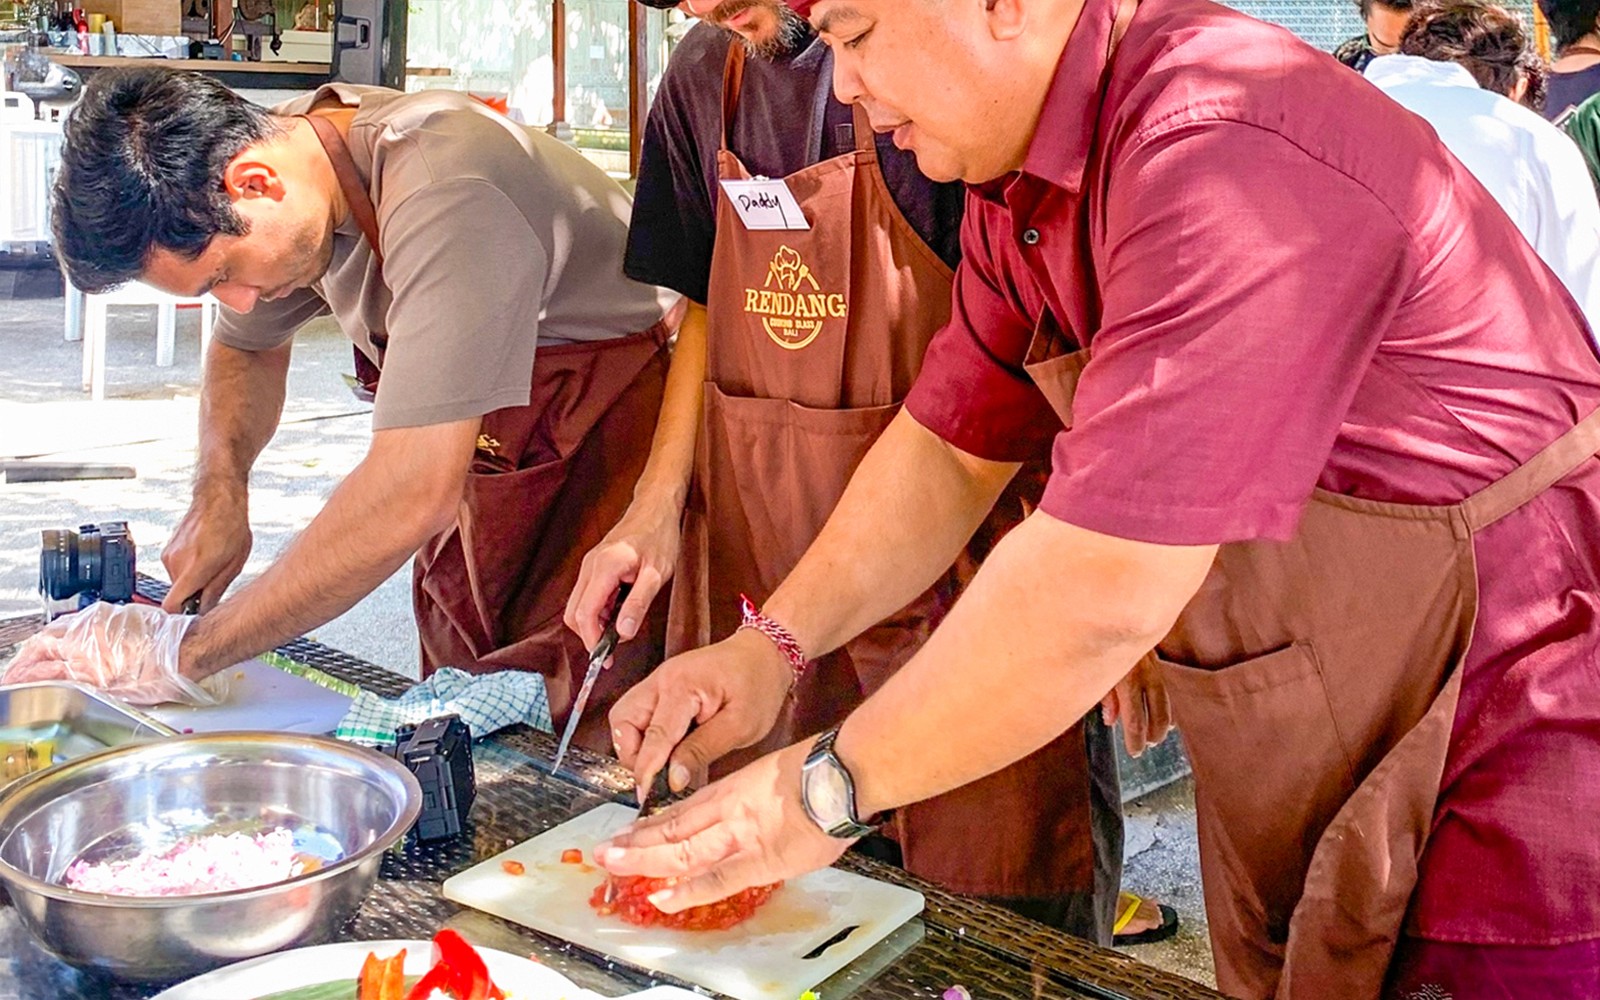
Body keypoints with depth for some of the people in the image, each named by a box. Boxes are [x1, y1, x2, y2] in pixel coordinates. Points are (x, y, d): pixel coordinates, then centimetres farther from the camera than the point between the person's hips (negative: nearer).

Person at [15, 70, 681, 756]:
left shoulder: (441, 196, -33)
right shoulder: (296, 142, -6)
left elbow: (411, 496, -39)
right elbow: (246, 348, 15)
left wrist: (188, 652, -30)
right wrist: (220, 489, -5)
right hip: (489, 449, 8)